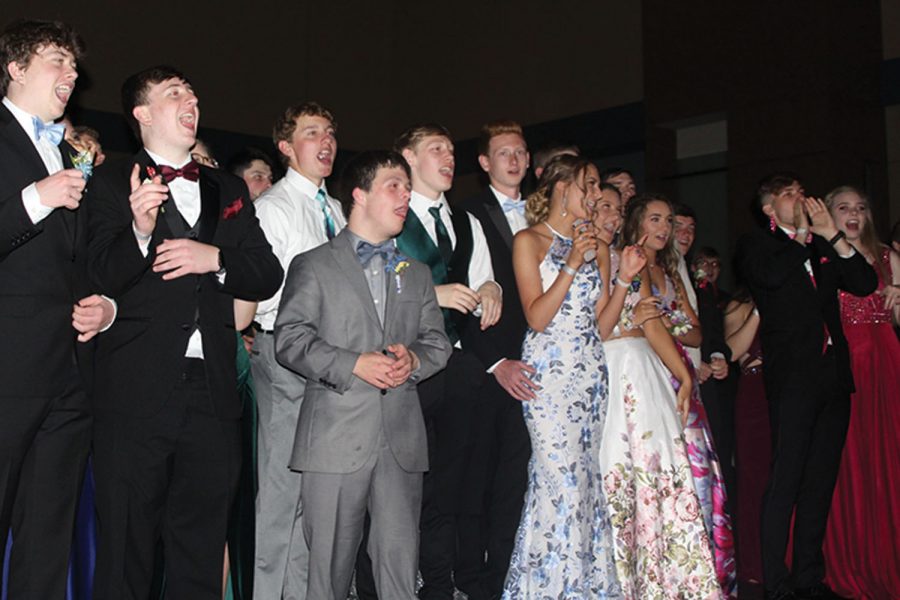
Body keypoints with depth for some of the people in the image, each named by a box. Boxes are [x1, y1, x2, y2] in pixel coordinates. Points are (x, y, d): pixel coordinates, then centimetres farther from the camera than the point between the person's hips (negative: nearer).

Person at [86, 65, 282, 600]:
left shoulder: (229, 189, 17)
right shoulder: (112, 183, 3)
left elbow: (268, 275, 11)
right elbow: (102, 278, -8)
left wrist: (216, 258, -7)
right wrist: (140, 229, -26)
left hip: (212, 393, 4)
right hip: (137, 391, -4)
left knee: (201, 555, 12)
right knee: (126, 551, 5)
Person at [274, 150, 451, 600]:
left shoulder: (417, 274, 22)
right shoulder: (314, 265, 7)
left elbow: (437, 341, 17)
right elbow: (290, 338, -3)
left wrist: (414, 359, -5)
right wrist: (353, 364, -15)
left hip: (401, 442, 4)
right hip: (336, 439, -3)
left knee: (401, 561, 3)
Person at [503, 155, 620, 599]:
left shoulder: (591, 242, 17)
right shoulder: (530, 240, -1)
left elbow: (600, 321, 14)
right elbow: (537, 317, -11)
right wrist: (571, 265, -16)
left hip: (592, 371, 7)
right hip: (550, 371, -6)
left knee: (586, 476, 7)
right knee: (561, 477, -10)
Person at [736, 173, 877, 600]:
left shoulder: (821, 247, 19)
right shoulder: (756, 245, 5)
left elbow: (865, 284, 7)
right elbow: (770, 275, -16)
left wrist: (832, 234, -1)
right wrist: (801, 233, -2)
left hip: (833, 375, 6)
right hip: (792, 376, -6)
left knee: (821, 482, 8)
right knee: (785, 480, -7)